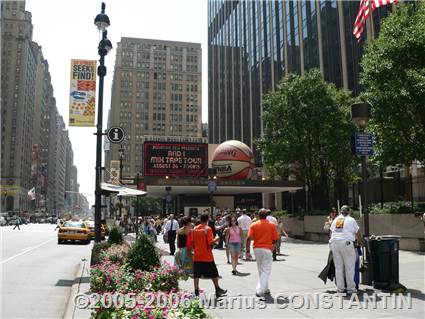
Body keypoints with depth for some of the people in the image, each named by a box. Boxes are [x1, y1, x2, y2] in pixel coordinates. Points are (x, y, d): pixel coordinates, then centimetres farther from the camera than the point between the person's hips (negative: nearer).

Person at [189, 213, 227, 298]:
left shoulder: (194, 229, 3)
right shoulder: (208, 229, -11)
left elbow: (192, 243, 6)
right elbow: (210, 242, -16)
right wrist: (216, 239, 2)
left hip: (197, 256, 4)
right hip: (207, 256, -4)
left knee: (196, 275, 7)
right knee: (214, 273, 10)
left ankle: (196, 292, 6)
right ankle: (217, 290, 20)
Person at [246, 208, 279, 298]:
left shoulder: (253, 225, 1)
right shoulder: (272, 225, -1)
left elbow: (249, 238, -8)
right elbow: (275, 239, 0)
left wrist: (247, 250, -5)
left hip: (257, 249, 3)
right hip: (267, 249, -3)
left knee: (261, 270, 18)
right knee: (266, 271, -1)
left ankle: (265, 289, 28)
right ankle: (259, 291, -14)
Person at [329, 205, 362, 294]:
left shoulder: (335, 220, 18)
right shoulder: (351, 220, 8)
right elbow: (358, 234, 12)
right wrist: (360, 242, 29)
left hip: (334, 243, 4)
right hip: (346, 243, -4)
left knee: (338, 267, 9)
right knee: (349, 267, 5)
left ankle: (339, 288, 13)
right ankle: (351, 288, 8)